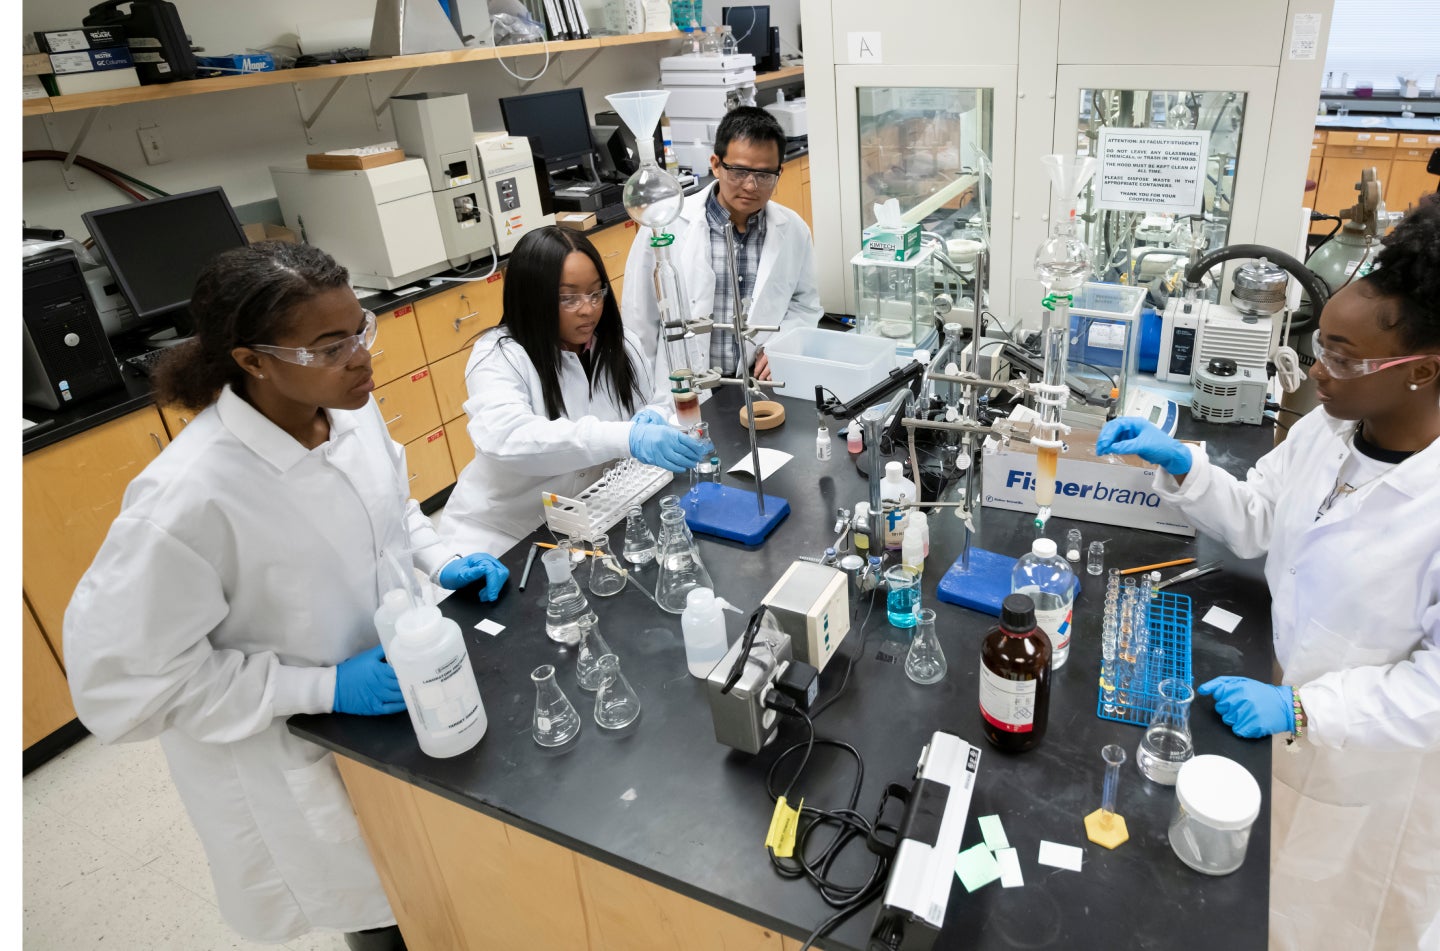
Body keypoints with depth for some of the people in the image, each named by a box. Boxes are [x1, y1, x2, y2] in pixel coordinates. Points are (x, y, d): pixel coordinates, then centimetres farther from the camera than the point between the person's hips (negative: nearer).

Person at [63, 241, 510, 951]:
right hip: (295, 761, -5)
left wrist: (440, 562, -7)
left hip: (396, 687, 6)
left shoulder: (352, 411, -12)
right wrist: (322, 688, -25)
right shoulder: (190, 497, -32)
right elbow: (120, 680, -23)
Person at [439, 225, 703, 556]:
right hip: (503, 533, -4)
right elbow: (508, 439, -32)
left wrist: (653, 419, -14)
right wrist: (626, 438, -44)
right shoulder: (498, 356, -14)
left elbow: (661, 405, 12)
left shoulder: (619, 343, 2)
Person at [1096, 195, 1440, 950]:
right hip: (1265, 708, 5)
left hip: (1367, 759, -5)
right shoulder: (1326, 427, -11)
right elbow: (1253, 522, 1)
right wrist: (1179, 464, -15)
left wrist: (1299, 709, -29)